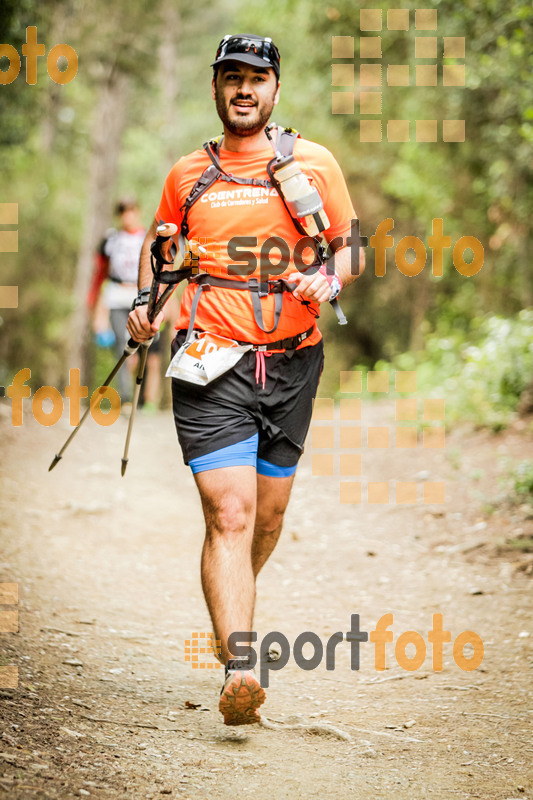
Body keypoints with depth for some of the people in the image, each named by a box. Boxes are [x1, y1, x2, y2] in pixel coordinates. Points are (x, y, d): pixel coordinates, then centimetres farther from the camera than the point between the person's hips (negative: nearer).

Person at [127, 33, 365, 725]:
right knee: (228, 515, -15)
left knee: (268, 513, 13)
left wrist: (328, 280, -12)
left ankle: (233, 605, 44)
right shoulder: (188, 174, 10)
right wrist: (145, 300, 9)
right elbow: (159, 241, 26)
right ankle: (238, 672, -23)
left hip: (291, 361, 2)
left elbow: (352, 250, 9)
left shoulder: (313, 161, 6)